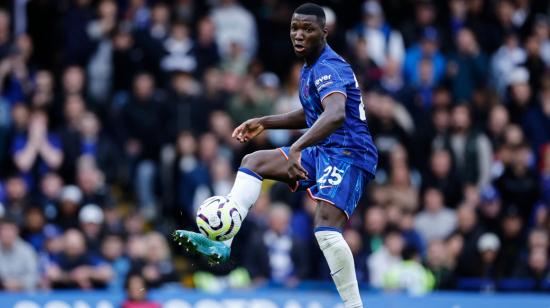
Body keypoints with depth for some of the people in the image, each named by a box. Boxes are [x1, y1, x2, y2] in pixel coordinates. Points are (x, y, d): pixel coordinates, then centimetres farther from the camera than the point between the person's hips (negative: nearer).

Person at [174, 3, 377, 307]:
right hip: (323, 153, 10)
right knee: (253, 161, 9)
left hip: (349, 154, -10)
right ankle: (222, 243, -2)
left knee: (325, 226, -28)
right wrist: (264, 123, 23)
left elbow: (336, 114, -39)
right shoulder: (310, 67, 13)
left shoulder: (328, 68, -19)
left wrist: (297, 149, -50)